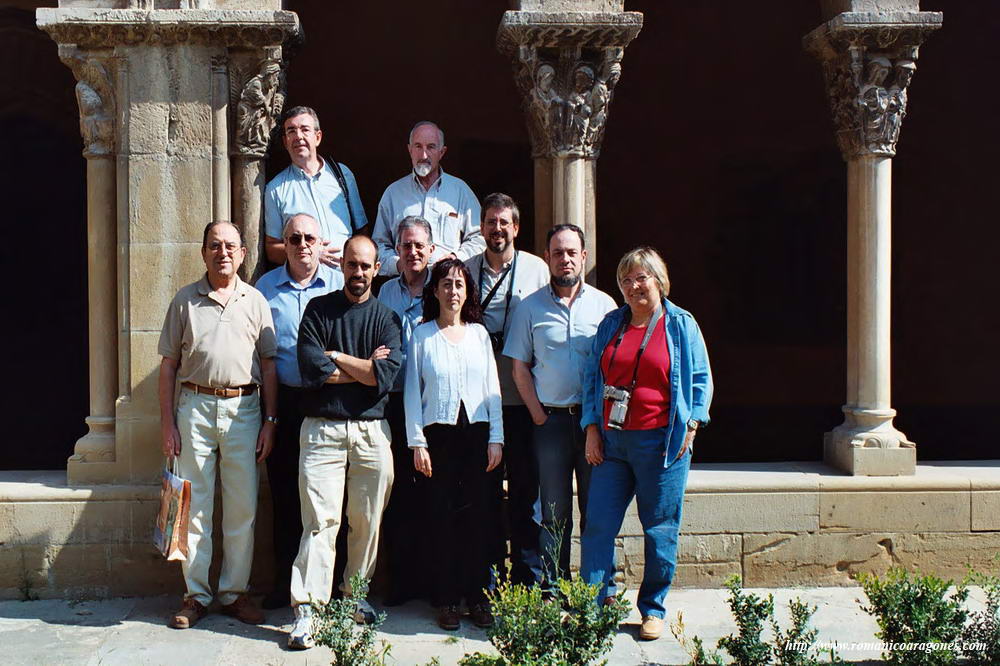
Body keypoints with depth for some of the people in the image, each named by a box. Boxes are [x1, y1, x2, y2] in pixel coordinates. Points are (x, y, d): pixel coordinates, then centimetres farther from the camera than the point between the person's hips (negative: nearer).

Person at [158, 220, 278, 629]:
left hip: (243, 407, 1)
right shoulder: (185, 300, 6)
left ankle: (235, 592, 16)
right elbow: (168, 364, 6)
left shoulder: (255, 301, 8)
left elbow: (268, 365, 8)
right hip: (195, 406, 0)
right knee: (194, 506, 3)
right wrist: (167, 422, -1)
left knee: (243, 508, 4)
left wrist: (270, 421, 2)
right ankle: (196, 595, 13)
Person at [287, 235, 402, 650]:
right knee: (321, 520, -8)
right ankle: (306, 611, -7)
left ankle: (356, 596, 24)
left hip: (372, 432, 2)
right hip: (323, 429, -2)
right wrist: (364, 368, -4)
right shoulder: (318, 309, 7)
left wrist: (336, 358, -5)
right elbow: (310, 369, -9)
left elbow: (386, 376, -8)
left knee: (367, 521, 8)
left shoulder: (385, 317, 9)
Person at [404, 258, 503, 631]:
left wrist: (496, 438, 3)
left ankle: (477, 596, 12)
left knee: (477, 515, 1)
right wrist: (417, 442, -4)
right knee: (443, 516, 0)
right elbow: (412, 392, 3)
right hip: (438, 433, -2)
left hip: (477, 432, 2)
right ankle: (447, 600, 9)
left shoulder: (479, 333, 11)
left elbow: (493, 388, 10)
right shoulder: (421, 335, 4)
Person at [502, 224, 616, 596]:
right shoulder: (530, 307, 6)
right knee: (554, 512, 6)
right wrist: (539, 415, -3)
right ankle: (553, 591, 12)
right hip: (550, 419, 0)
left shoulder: (604, 305, 6)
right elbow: (520, 368, 7)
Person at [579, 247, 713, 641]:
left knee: (660, 530, 5)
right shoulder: (610, 324, 12)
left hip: (661, 442, -3)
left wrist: (690, 427, -3)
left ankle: (653, 609, 19)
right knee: (598, 524, 0)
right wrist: (592, 428, 6)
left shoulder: (681, 325, 4)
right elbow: (593, 378, 15)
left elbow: (700, 380, 6)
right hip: (611, 441, 3)